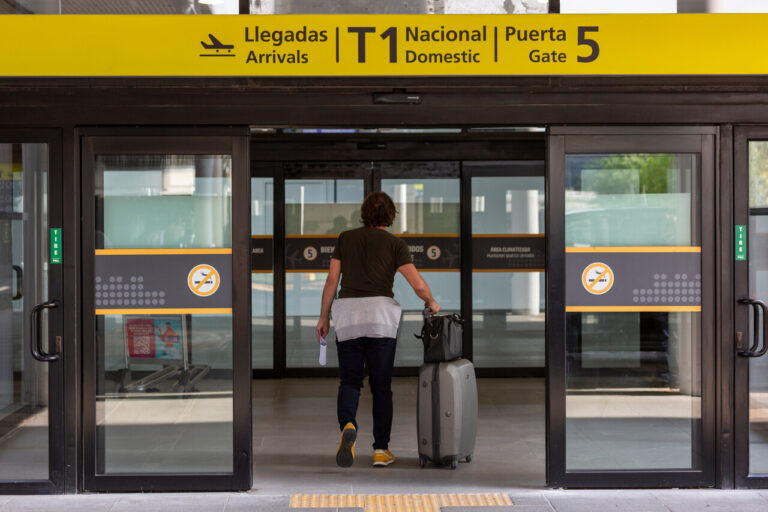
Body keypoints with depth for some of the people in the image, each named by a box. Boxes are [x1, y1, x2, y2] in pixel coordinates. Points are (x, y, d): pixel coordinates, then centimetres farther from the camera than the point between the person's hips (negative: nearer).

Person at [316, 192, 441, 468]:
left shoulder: (345, 238, 11)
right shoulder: (395, 244, 5)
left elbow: (332, 280, 7)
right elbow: (418, 284, -4)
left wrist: (324, 317, 15)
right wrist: (431, 303, 15)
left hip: (347, 313, 1)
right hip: (380, 312, -1)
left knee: (349, 381, 8)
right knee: (381, 385, 8)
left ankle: (347, 426, -21)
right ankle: (381, 449, 7)